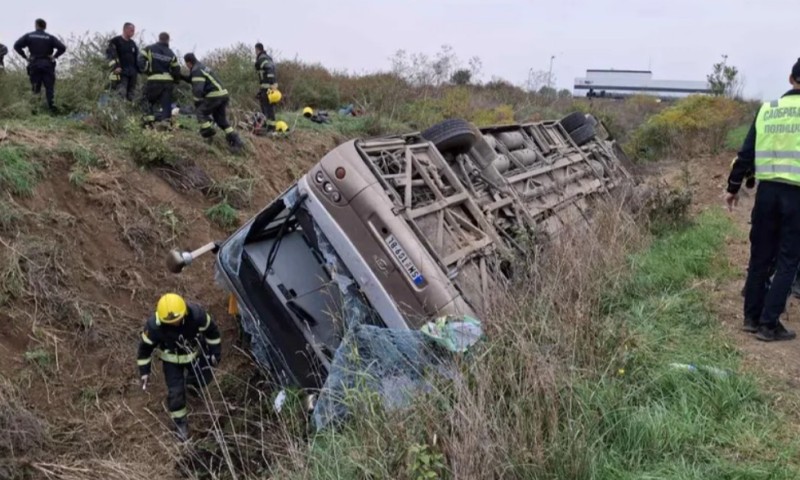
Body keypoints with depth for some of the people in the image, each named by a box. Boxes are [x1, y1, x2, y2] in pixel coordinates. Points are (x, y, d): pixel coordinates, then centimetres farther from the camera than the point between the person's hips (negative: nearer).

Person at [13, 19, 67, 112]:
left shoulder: (29, 36, 3)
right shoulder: (50, 37, 0)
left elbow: (17, 46, -4)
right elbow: (62, 48, -11)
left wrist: (25, 56, 3)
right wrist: (54, 56, -3)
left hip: (34, 64, 1)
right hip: (47, 64, -1)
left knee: (35, 88, 9)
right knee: (49, 87, 0)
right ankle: (52, 106, -11)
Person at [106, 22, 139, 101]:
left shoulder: (133, 44, 20)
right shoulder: (115, 41, 0)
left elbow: (137, 57, 27)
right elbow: (110, 54, -9)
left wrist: (138, 69, 16)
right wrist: (115, 67, -20)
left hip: (132, 73, 7)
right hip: (120, 73, -7)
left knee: (130, 97, 6)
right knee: (120, 95, -18)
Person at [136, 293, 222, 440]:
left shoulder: (196, 314, -35)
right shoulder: (154, 325, -35)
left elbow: (211, 330, -15)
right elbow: (145, 347, -16)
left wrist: (215, 352, -6)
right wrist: (144, 371, -9)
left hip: (195, 352, 2)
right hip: (171, 358, -2)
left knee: (203, 379, 17)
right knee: (176, 391, 0)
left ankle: (189, 379, 53)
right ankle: (179, 421, 27)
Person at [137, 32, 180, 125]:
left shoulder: (149, 49, 3)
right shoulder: (171, 54, 9)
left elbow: (140, 61, -8)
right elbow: (176, 71, 8)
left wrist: (146, 71, 6)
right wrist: (174, 80, 24)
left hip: (154, 80, -2)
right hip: (168, 81, 2)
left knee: (146, 100, 14)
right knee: (166, 104, 4)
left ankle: (149, 119, -1)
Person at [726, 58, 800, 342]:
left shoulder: (767, 110, 7)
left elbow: (746, 152, 9)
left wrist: (733, 187, 16)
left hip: (767, 190, 4)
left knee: (760, 257, 13)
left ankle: (751, 317, 20)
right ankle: (769, 324, 4)